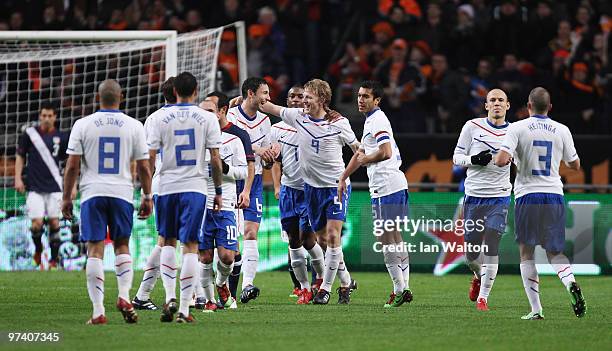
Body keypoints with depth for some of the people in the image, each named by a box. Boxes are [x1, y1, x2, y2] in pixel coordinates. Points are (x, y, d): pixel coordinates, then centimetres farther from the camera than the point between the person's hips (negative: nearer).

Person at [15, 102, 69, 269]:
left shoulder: (61, 137, 3)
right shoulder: (30, 133, 1)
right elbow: (20, 156, 9)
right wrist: (18, 178, 1)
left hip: (54, 187, 1)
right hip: (35, 187, -1)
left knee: (54, 222, -2)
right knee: (37, 223, -9)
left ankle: (54, 258, 8)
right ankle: (38, 249, 20)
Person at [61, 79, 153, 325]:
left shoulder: (83, 125, -1)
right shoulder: (134, 126, 2)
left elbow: (72, 166, -2)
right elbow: (143, 167, 3)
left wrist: (67, 197, 7)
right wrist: (147, 198, 14)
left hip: (92, 193, -1)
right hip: (122, 193, 1)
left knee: (95, 250, -1)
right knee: (122, 246, 16)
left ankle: (98, 311, -6)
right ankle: (124, 295, -4)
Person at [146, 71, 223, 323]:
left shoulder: (161, 119, 1)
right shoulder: (207, 119, -1)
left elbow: (150, 158, -1)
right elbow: (215, 159, -2)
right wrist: (218, 191, 8)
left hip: (167, 187, 1)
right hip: (195, 187, -1)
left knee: (168, 241, 18)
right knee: (190, 246, 0)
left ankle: (169, 296, 2)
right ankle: (184, 308, -5)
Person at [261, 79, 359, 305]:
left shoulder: (339, 123, -9)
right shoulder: (298, 117, -1)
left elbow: (356, 148, 4)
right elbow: (269, 107, 6)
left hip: (336, 185, -4)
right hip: (311, 186, 4)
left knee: (333, 235, -14)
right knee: (322, 239, 7)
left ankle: (325, 288, -6)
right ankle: (346, 282, 24)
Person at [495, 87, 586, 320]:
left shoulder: (517, 128, -5)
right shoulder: (562, 130, 4)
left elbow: (501, 160, -14)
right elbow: (575, 165, 13)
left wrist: (504, 157, 9)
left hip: (527, 196, -3)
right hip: (555, 196, 3)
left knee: (526, 254, 6)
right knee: (555, 253, 13)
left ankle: (536, 309, -2)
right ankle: (571, 284, -18)